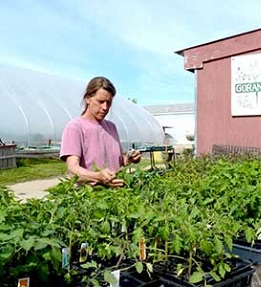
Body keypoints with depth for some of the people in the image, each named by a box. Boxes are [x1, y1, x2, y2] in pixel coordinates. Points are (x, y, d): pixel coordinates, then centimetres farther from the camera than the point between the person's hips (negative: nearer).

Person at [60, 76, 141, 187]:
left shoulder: (111, 126, 16)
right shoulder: (75, 127, -5)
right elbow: (73, 167, -15)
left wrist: (129, 159, 3)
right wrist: (98, 176, -33)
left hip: (115, 190, 5)